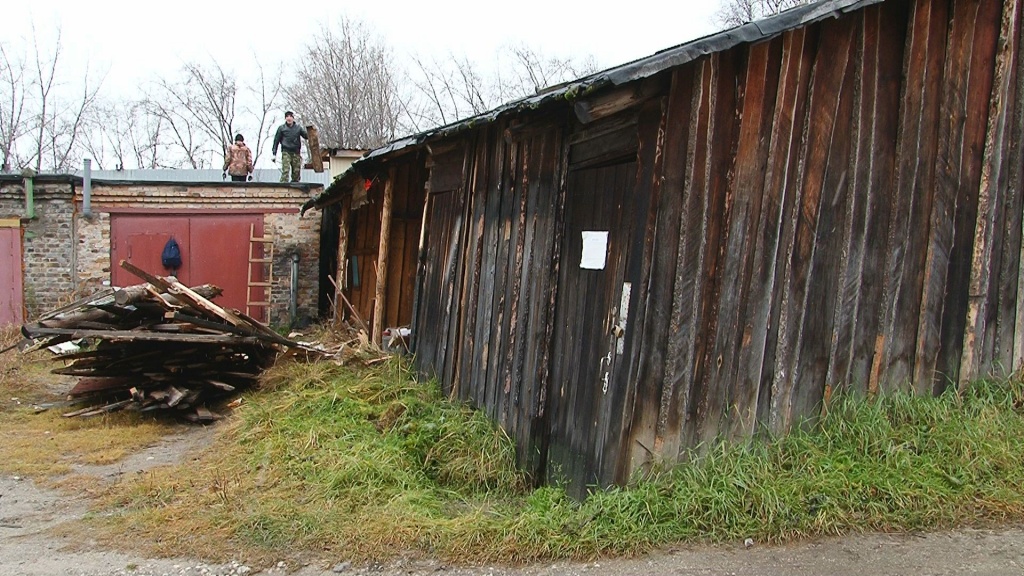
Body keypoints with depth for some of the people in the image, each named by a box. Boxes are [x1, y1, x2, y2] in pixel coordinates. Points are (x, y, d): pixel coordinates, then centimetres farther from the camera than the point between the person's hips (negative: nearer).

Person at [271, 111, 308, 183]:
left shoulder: (298, 128, 12)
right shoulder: (281, 128, 8)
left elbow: (306, 136, 5)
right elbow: (276, 141, 9)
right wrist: (274, 154, 4)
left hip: (296, 153, 2)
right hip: (286, 152, -2)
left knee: (296, 172, 3)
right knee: (285, 171, -16)